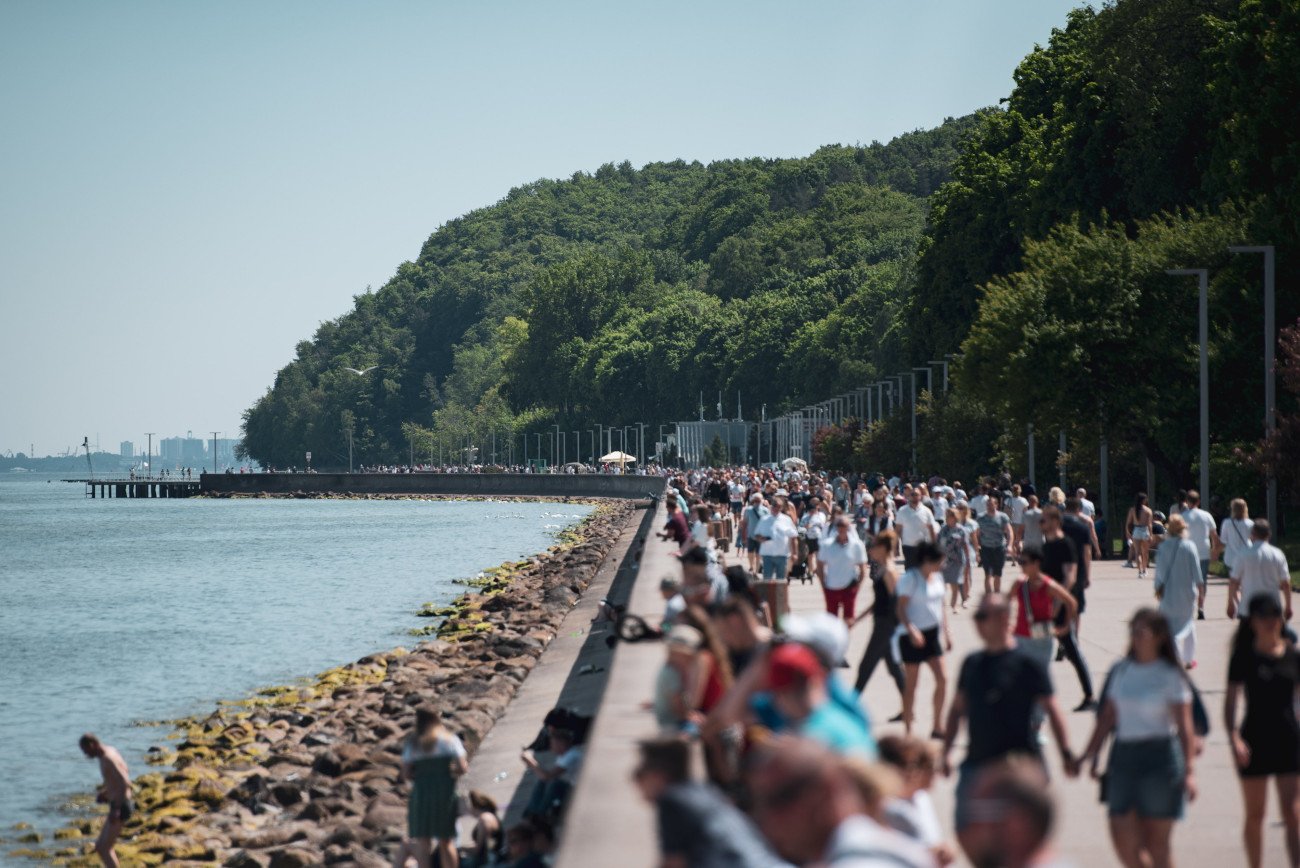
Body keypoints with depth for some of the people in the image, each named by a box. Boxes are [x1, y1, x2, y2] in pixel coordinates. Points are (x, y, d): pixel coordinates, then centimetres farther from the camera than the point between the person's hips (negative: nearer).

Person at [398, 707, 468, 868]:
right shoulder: (449, 739, 2)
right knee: (446, 842, 7)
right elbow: (462, 767, -6)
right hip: (445, 792, 0)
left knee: (422, 842, 2)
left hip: (420, 790, 0)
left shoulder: (412, 743, 7)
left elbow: (406, 773, 1)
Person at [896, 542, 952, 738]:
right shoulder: (910, 578, -12)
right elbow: (901, 608, -16)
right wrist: (911, 630, -28)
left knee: (942, 679, 0)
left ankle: (938, 727, 10)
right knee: (911, 683, 1)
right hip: (913, 636, -7)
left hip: (933, 633, 7)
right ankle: (907, 730, 10)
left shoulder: (937, 577, 9)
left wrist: (946, 632, 15)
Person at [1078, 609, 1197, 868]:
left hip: (1160, 758, -4)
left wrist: (1189, 770, -15)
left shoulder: (1170, 676, -4)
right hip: (1123, 756, 4)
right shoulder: (1120, 671, 8)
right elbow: (1107, 718, 13)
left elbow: (1185, 727, -8)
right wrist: (1090, 754, 7)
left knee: (1156, 844, 1)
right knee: (1123, 840, -2)